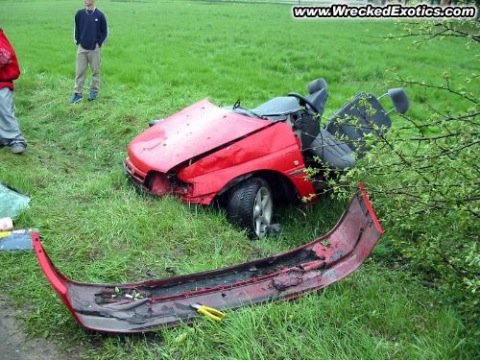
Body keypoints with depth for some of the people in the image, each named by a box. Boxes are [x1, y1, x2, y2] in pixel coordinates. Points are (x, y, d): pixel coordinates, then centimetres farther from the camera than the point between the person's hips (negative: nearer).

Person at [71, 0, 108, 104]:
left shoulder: (100, 15, -6)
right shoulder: (79, 14, 1)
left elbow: (105, 32, 2)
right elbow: (76, 29, 12)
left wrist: (99, 44, -4)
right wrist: (78, 42, 4)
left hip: (94, 49, -2)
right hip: (82, 48, 2)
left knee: (95, 71, 8)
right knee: (79, 71, 2)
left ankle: (94, 91, 23)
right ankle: (77, 93, 8)